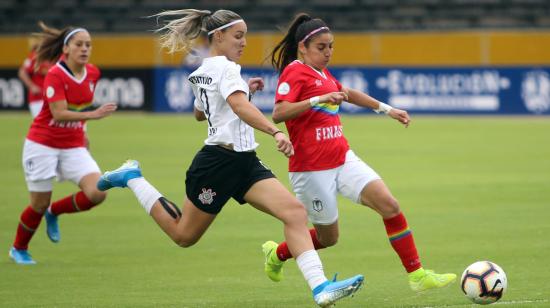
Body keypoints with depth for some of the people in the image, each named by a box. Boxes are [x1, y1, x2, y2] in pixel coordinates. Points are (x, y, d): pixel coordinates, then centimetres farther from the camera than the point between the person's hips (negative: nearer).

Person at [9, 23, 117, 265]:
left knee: (97, 193, -16)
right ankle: (18, 249, 28)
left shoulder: (93, 73, 0)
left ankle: (54, 212, 12)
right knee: (39, 205, 2)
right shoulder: (55, 75, -19)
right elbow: (59, 114, -28)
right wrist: (93, 115, -37)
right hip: (42, 145, -5)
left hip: (73, 148, 5)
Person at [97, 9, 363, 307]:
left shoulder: (201, 72, 16)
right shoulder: (226, 67, -12)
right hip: (219, 162, -9)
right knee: (184, 235, 7)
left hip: (244, 162, 9)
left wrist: (241, 90, 27)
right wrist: (275, 132, -44)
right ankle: (132, 178, 23)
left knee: (295, 212, -12)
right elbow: (240, 107, -31)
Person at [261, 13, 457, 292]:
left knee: (389, 205, -9)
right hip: (311, 168, -8)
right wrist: (319, 99, -34)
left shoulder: (321, 72, 15)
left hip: (343, 159, 8)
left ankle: (417, 275, -6)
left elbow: (347, 93, 33)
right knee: (328, 237, 3)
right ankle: (276, 254, 31)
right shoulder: (294, 72, -12)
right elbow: (278, 113, -26)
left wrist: (387, 109, 35)